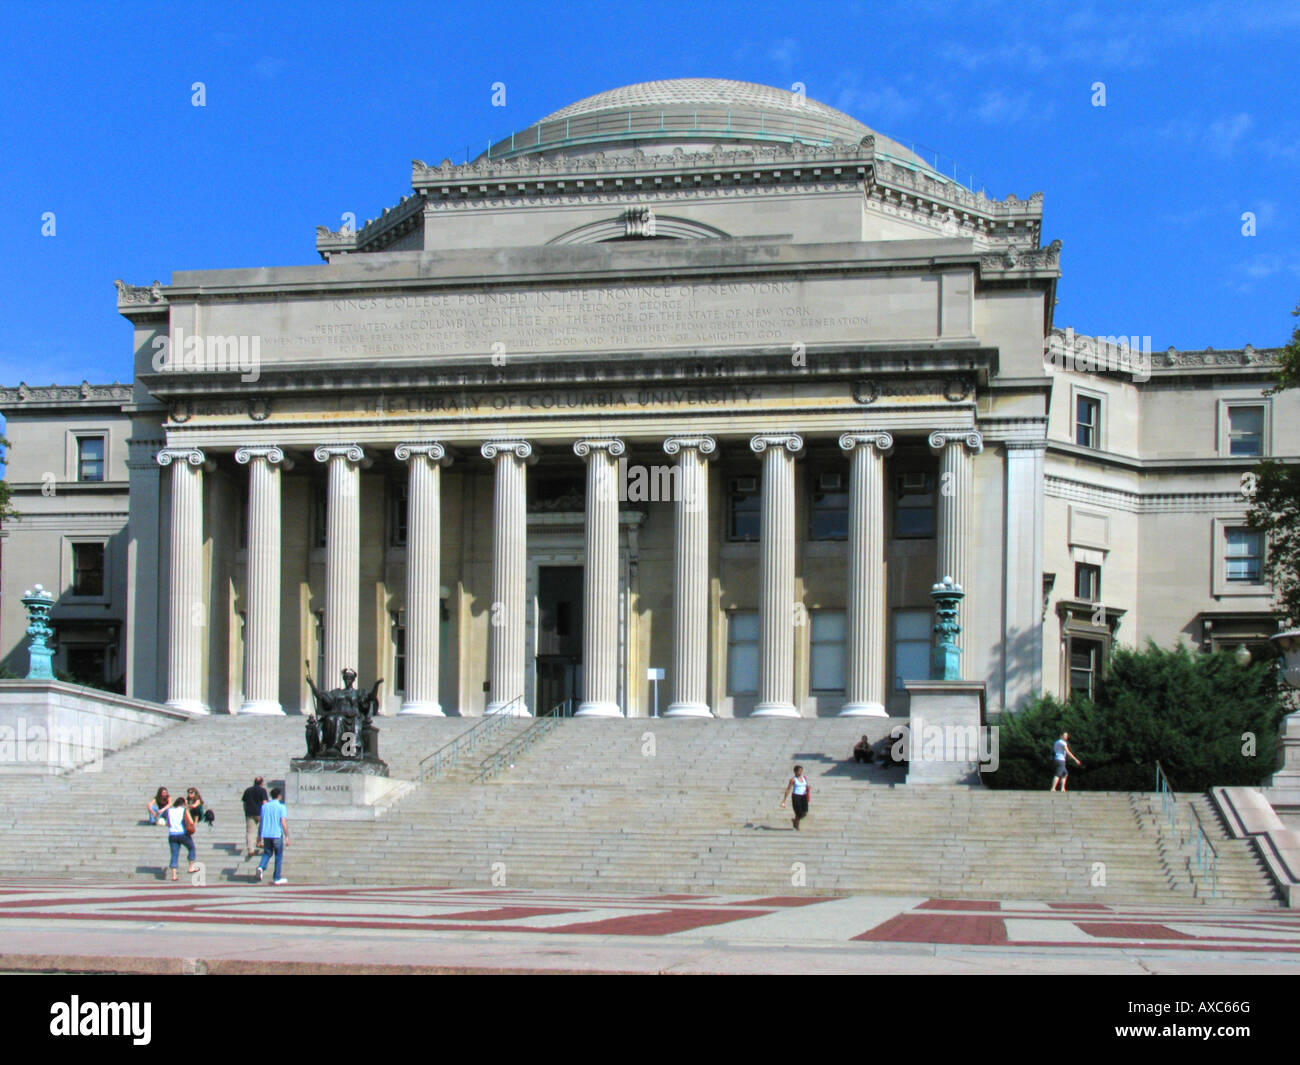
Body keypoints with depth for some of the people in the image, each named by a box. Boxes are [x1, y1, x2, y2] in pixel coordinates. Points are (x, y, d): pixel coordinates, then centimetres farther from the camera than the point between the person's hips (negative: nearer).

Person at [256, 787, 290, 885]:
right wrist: (287, 837, -10)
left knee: (267, 853, 17)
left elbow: (262, 821, 10)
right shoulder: (281, 807, -7)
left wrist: (260, 836, 20)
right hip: (277, 834, -4)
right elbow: (283, 823, -13)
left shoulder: (264, 806, 6)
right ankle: (278, 878, 10)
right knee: (279, 856, 8)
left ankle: (261, 867, -12)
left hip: (266, 834, 4)